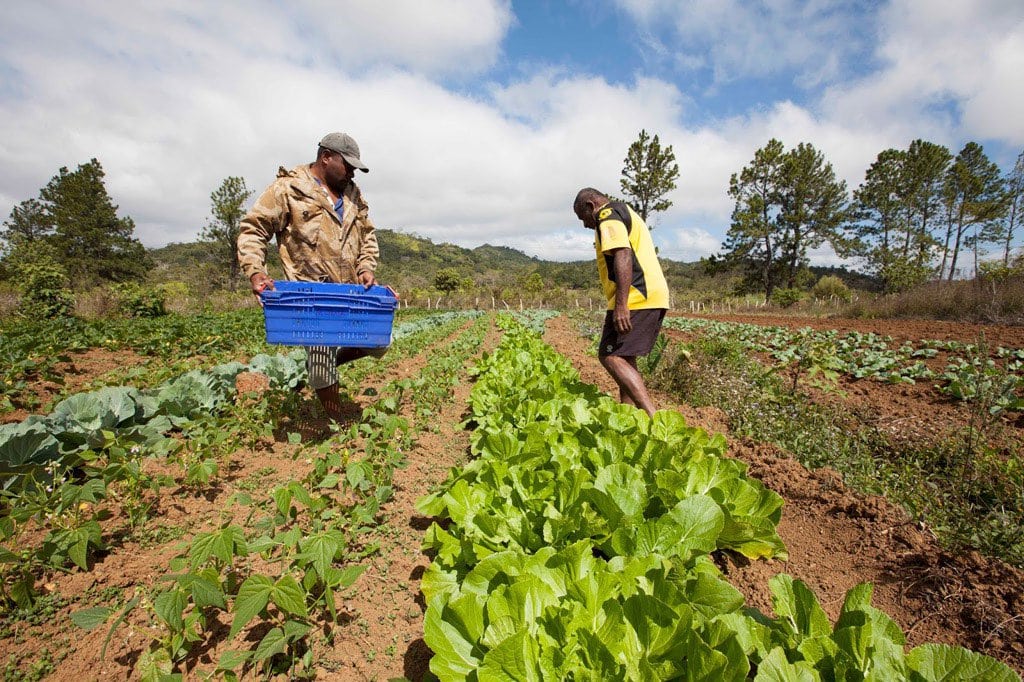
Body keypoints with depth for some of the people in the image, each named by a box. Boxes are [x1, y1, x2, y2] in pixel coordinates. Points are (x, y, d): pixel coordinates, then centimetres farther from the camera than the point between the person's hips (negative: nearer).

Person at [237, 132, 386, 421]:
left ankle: (323, 361, 31)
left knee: (377, 342, 9)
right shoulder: (288, 188, -4)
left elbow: (367, 234, 19)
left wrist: (367, 268, 3)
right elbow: (252, 229, -4)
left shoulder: (353, 193, 14)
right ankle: (338, 424, 17)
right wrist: (255, 271, -18)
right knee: (321, 357, -2)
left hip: (351, 290, 6)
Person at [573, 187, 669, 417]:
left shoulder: (609, 215, -3)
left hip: (635, 297, -10)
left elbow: (623, 254, -19)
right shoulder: (626, 213, 29)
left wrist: (621, 304, -27)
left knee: (610, 356, -12)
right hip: (653, 295, 10)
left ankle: (653, 417, -19)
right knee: (626, 358, 14)